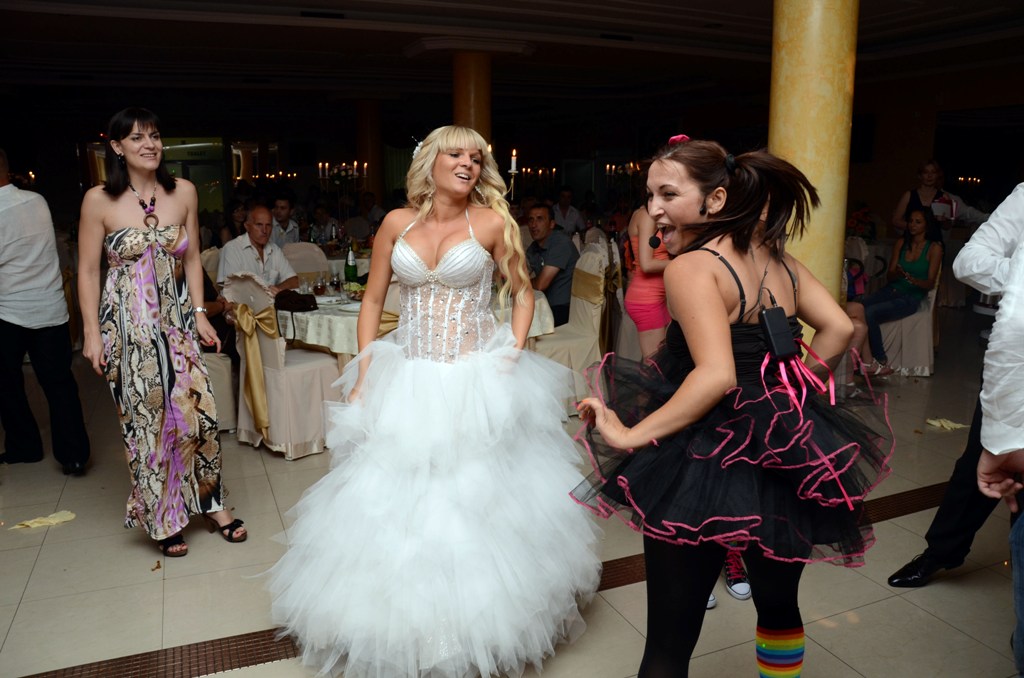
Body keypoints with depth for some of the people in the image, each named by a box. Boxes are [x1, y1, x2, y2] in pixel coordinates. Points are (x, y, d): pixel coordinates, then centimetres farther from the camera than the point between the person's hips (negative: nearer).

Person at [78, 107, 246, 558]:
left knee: (199, 411, -2)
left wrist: (200, 313, 3)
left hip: (175, 319, 2)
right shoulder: (99, 200, -6)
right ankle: (162, 520, 21)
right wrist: (92, 333, -5)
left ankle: (212, 505, 18)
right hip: (126, 323, -2)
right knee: (144, 420, 4)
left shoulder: (184, 192, 2)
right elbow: (87, 271, -2)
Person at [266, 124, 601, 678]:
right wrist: (363, 376, 1)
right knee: (394, 499, 10)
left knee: (478, 498, 4)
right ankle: (401, 617, 34)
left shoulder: (491, 222, -4)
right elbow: (372, 301, 8)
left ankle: (477, 623, 28)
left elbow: (522, 293, 6)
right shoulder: (397, 223, 3)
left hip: (477, 381, -2)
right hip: (406, 381, 3)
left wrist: (513, 358, -6)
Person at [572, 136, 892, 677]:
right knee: (779, 606, 28)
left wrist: (630, 436, -22)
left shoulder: (690, 266, -16)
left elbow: (716, 376, -27)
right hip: (782, 455, 8)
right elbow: (838, 328, 7)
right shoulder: (774, 257, 6)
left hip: (709, 466, -7)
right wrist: (794, 383, 14)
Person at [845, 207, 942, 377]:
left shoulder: (934, 248, -1)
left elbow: (930, 283, -4)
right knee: (856, 309, -27)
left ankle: (881, 361, -13)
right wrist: (897, 273, -16)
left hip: (911, 298, -4)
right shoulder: (901, 243, 11)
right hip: (891, 290, 4)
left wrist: (911, 279, -25)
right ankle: (868, 362, -29)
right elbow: (889, 275, 8)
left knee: (869, 314, -31)